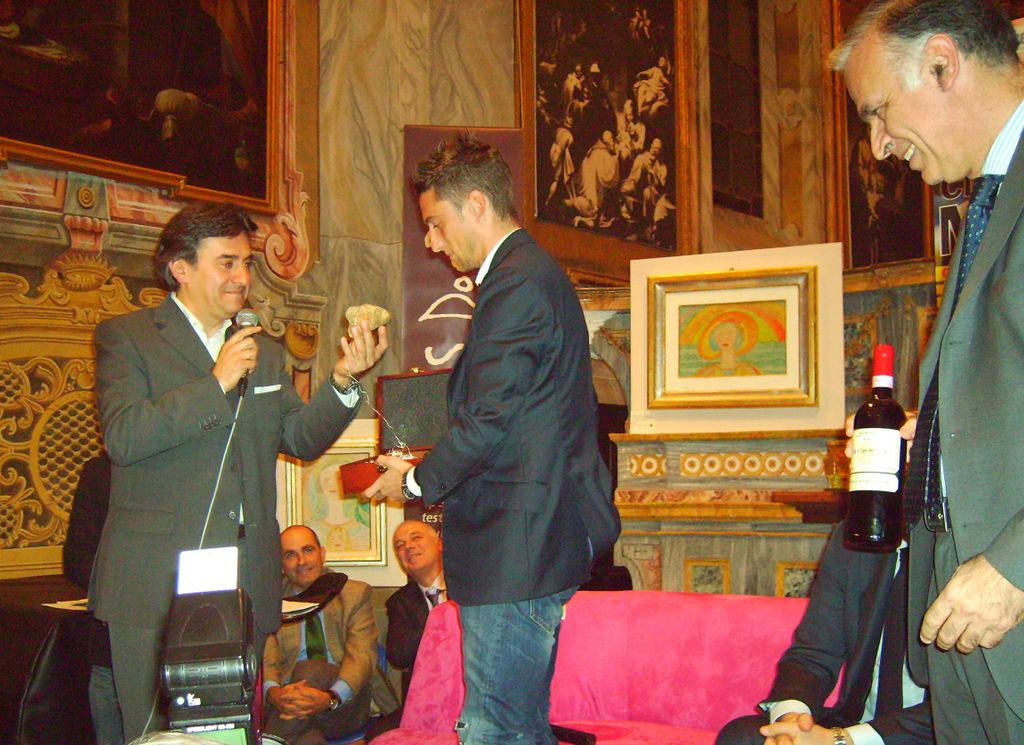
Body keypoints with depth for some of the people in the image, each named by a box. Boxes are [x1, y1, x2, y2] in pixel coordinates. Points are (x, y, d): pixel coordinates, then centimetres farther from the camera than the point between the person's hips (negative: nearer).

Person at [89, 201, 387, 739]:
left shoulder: (264, 352, 18)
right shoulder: (125, 337, 1)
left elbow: (301, 439, 12)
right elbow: (123, 437, -13)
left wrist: (343, 382, -4)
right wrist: (216, 383, -15)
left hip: (247, 586, 5)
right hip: (155, 583, -4)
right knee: (156, 734, 0)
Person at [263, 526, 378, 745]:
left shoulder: (356, 594, 11)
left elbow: (362, 655, -3)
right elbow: (266, 659, 0)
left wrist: (331, 698, -25)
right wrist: (272, 692, -26)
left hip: (343, 707, 2)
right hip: (287, 703, -2)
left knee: (309, 669, -31)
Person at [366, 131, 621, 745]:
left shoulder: (519, 284, -14)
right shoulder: (534, 274, 19)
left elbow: (488, 420, -18)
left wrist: (417, 481, -2)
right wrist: (433, 473, 15)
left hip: (518, 548, -11)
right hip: (538, 538, 11)